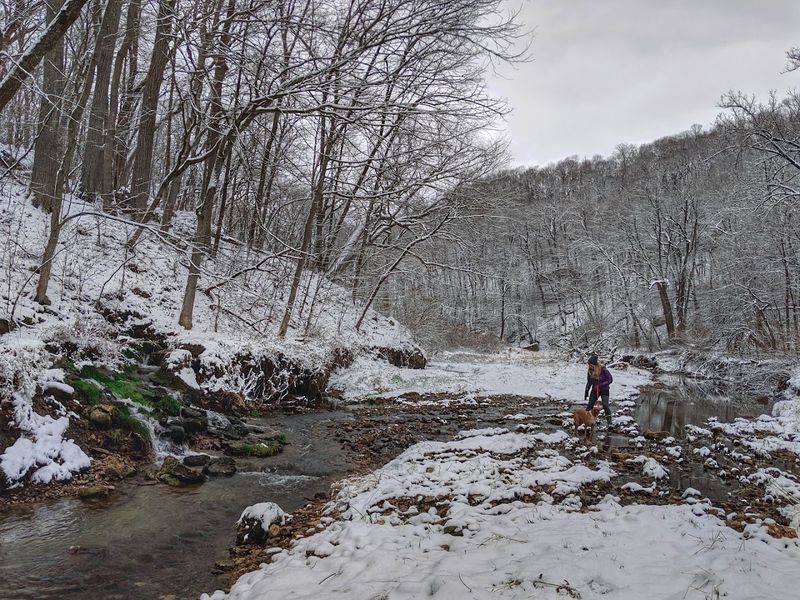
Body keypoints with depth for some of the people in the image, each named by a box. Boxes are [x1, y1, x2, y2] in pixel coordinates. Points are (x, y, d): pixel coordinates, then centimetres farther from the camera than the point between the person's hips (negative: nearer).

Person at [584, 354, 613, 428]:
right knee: (589, 405, 1)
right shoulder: (590, 371, -8)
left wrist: (601, 385, -25)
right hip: (594, 390, 4)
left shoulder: (603, 369, -22)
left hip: (604, 390, -4)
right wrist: (586, 392, 5)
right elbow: (589, 382, 5)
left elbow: (610, 379, -16)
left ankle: (609, 421, -12)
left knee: (605, 405, -17)